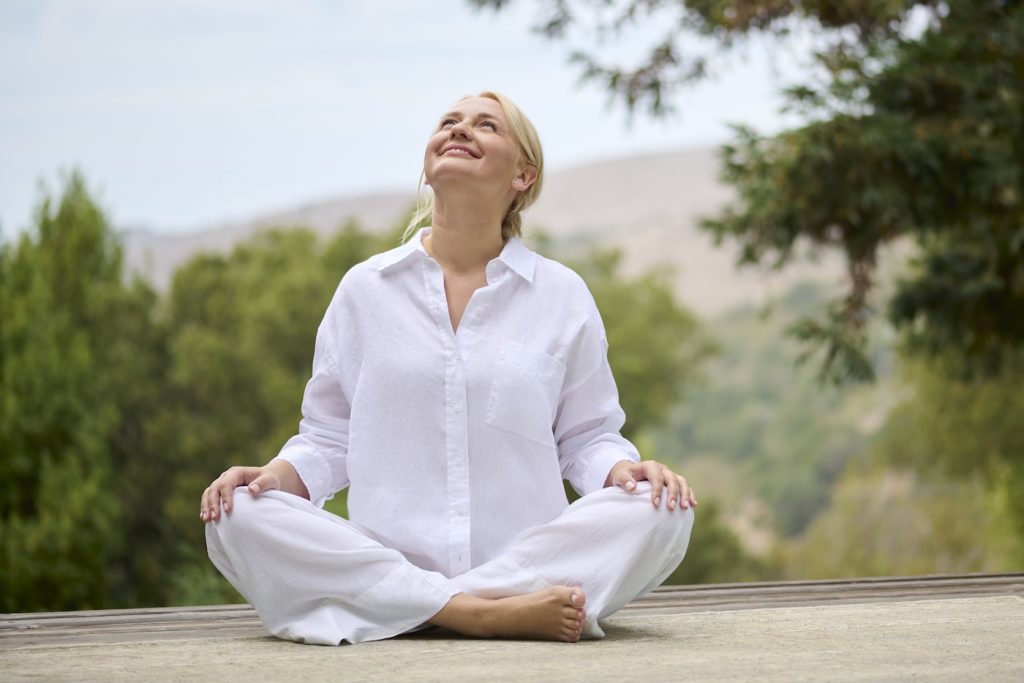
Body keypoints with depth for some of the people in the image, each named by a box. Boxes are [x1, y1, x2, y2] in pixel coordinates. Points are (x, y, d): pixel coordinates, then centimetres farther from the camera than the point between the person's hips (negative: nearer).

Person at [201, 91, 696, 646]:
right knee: (240, 519, -27)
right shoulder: (365, 289, 13)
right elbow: (328, 437, 15)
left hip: (529, 561, 0)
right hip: (384, 567, 0)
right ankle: (487, 614, -33)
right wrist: (274, 475, -6)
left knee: (659, 511, -27)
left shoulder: (562, 295, 12)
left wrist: (623, 470, -10)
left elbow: (585, 438, 13)